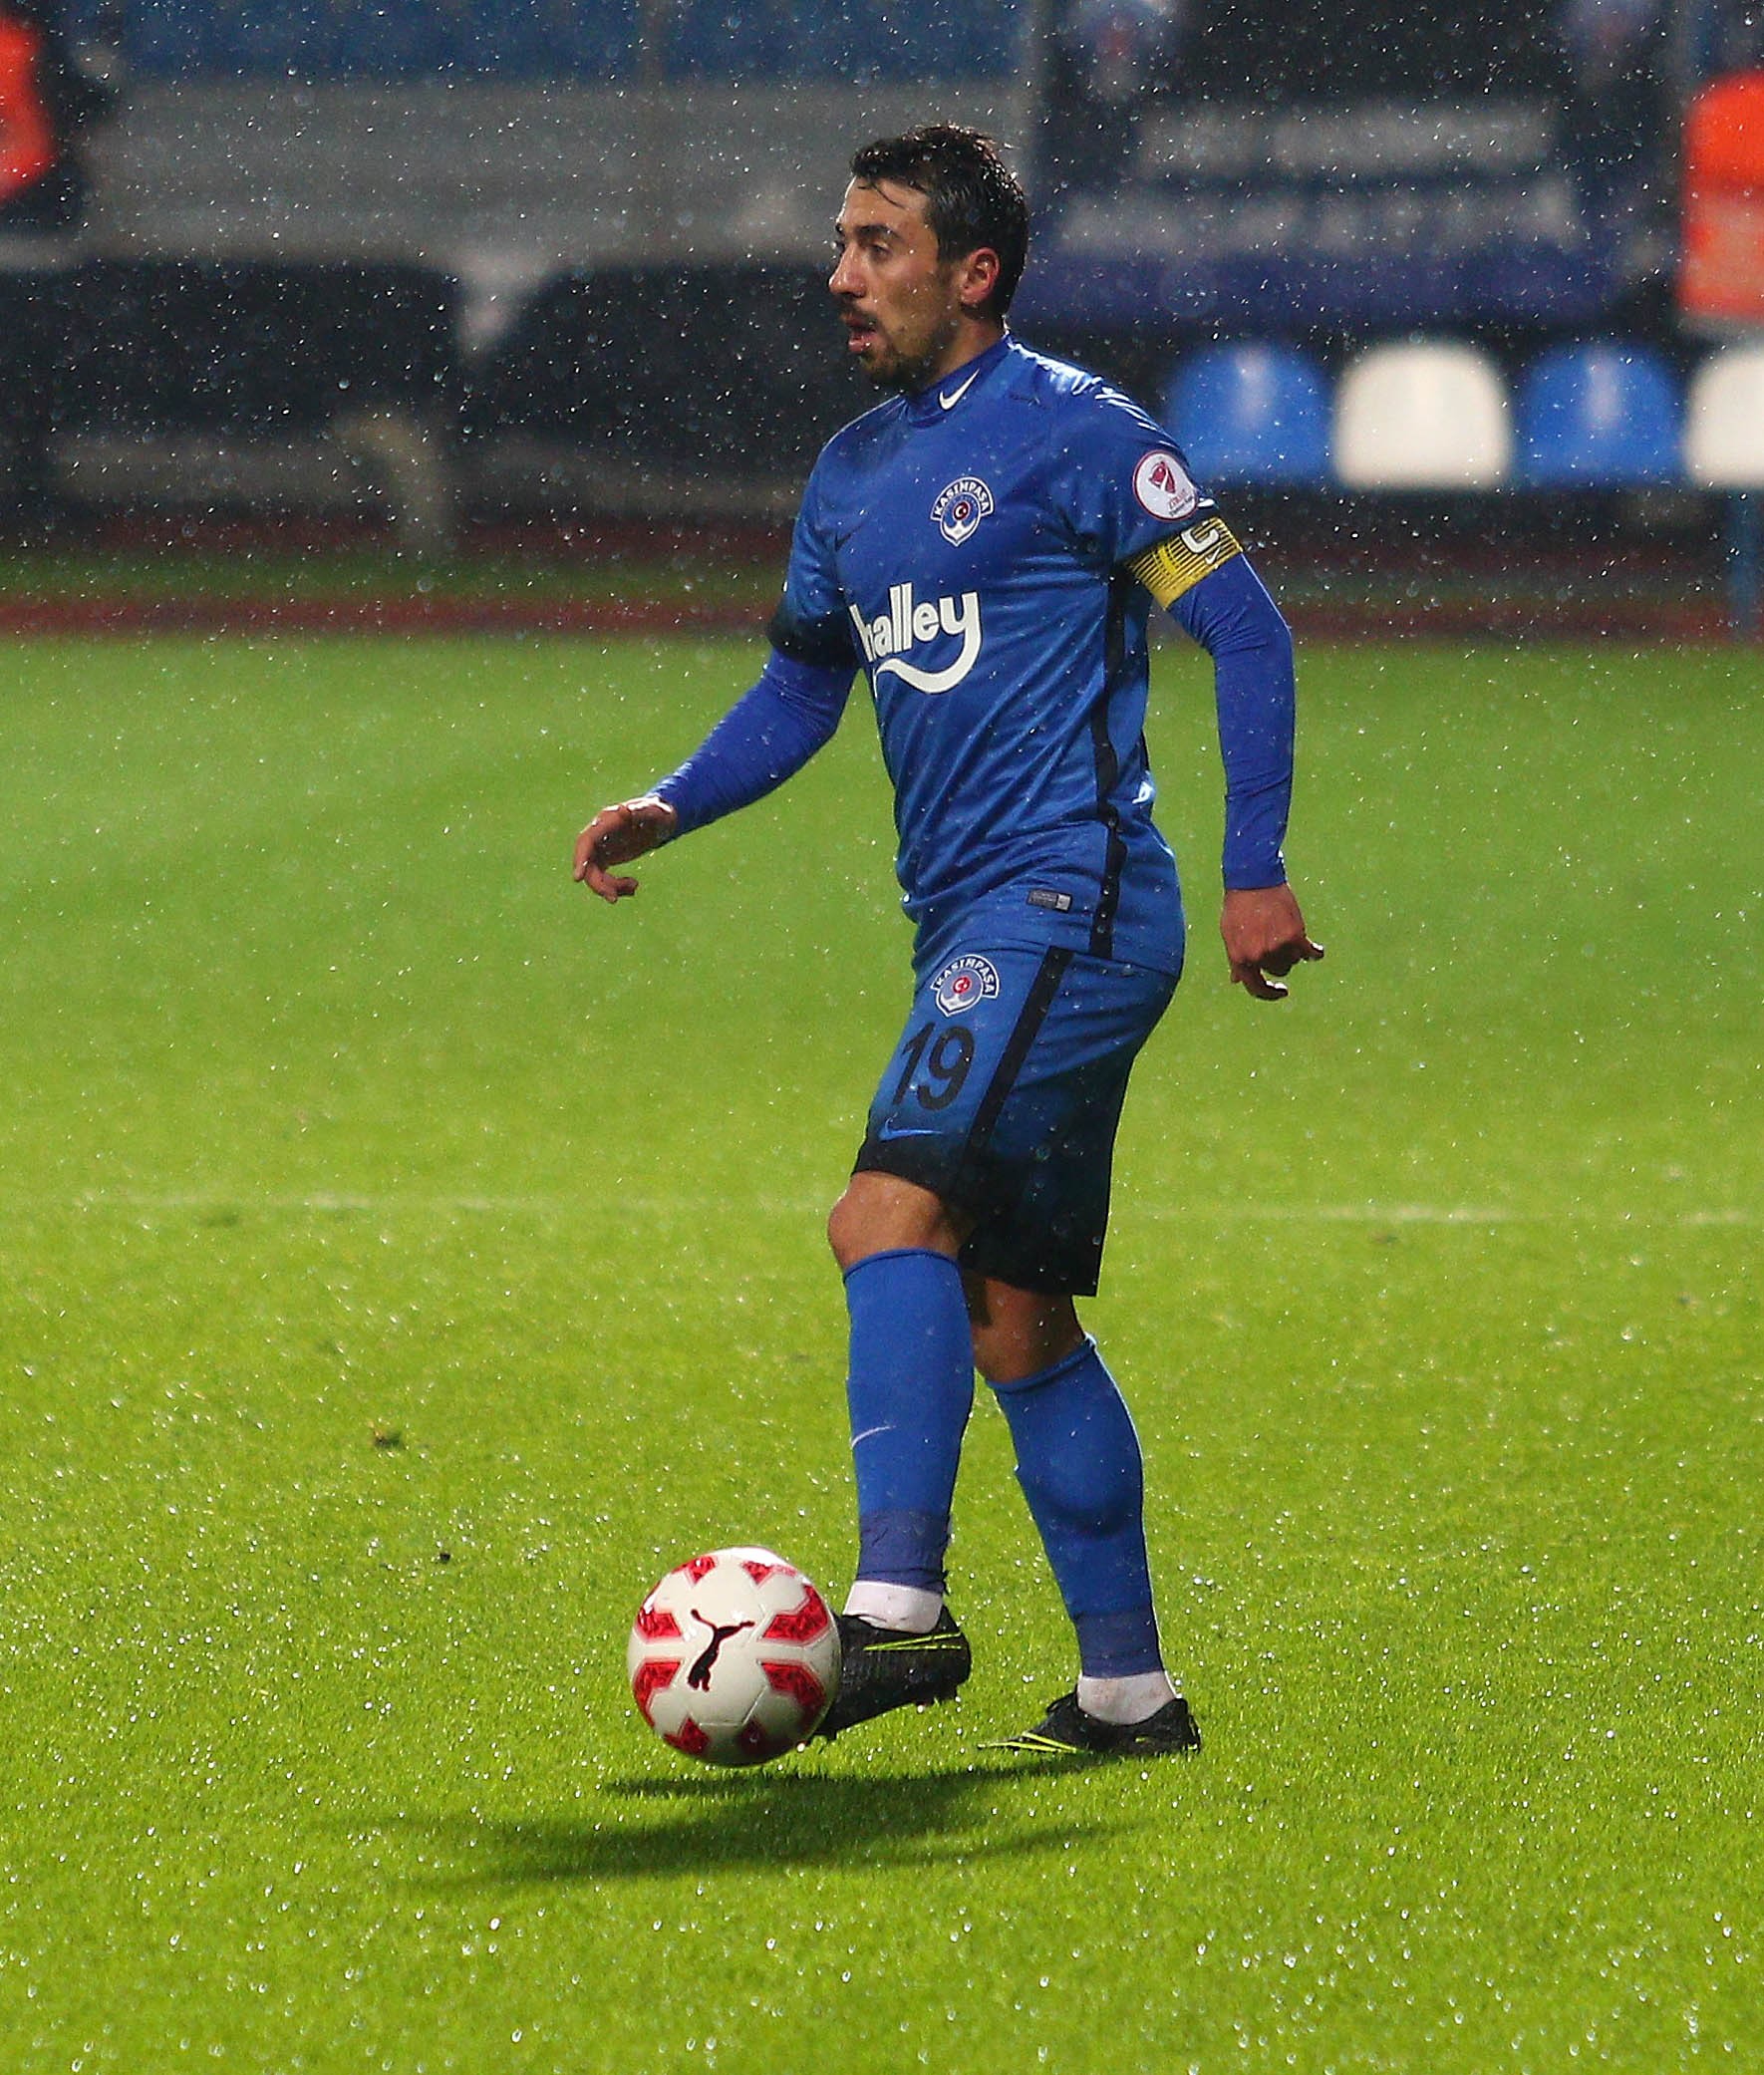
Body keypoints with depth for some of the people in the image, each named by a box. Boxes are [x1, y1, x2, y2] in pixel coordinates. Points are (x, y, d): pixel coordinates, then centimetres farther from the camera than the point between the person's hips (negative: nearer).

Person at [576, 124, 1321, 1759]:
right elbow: (800, 689, 25)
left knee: (892, 1213, -23)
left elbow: (1245, 631, -7)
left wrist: (1255, 873, -11)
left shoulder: (1074, 433, -6)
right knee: (1015, 1318, 9)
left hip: (1068, 902, -9)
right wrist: (667, 809, 7)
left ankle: (895, 1608, -31)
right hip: (974, 928, 9)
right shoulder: (853, 473, 17)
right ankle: (1125, 1688, 15)